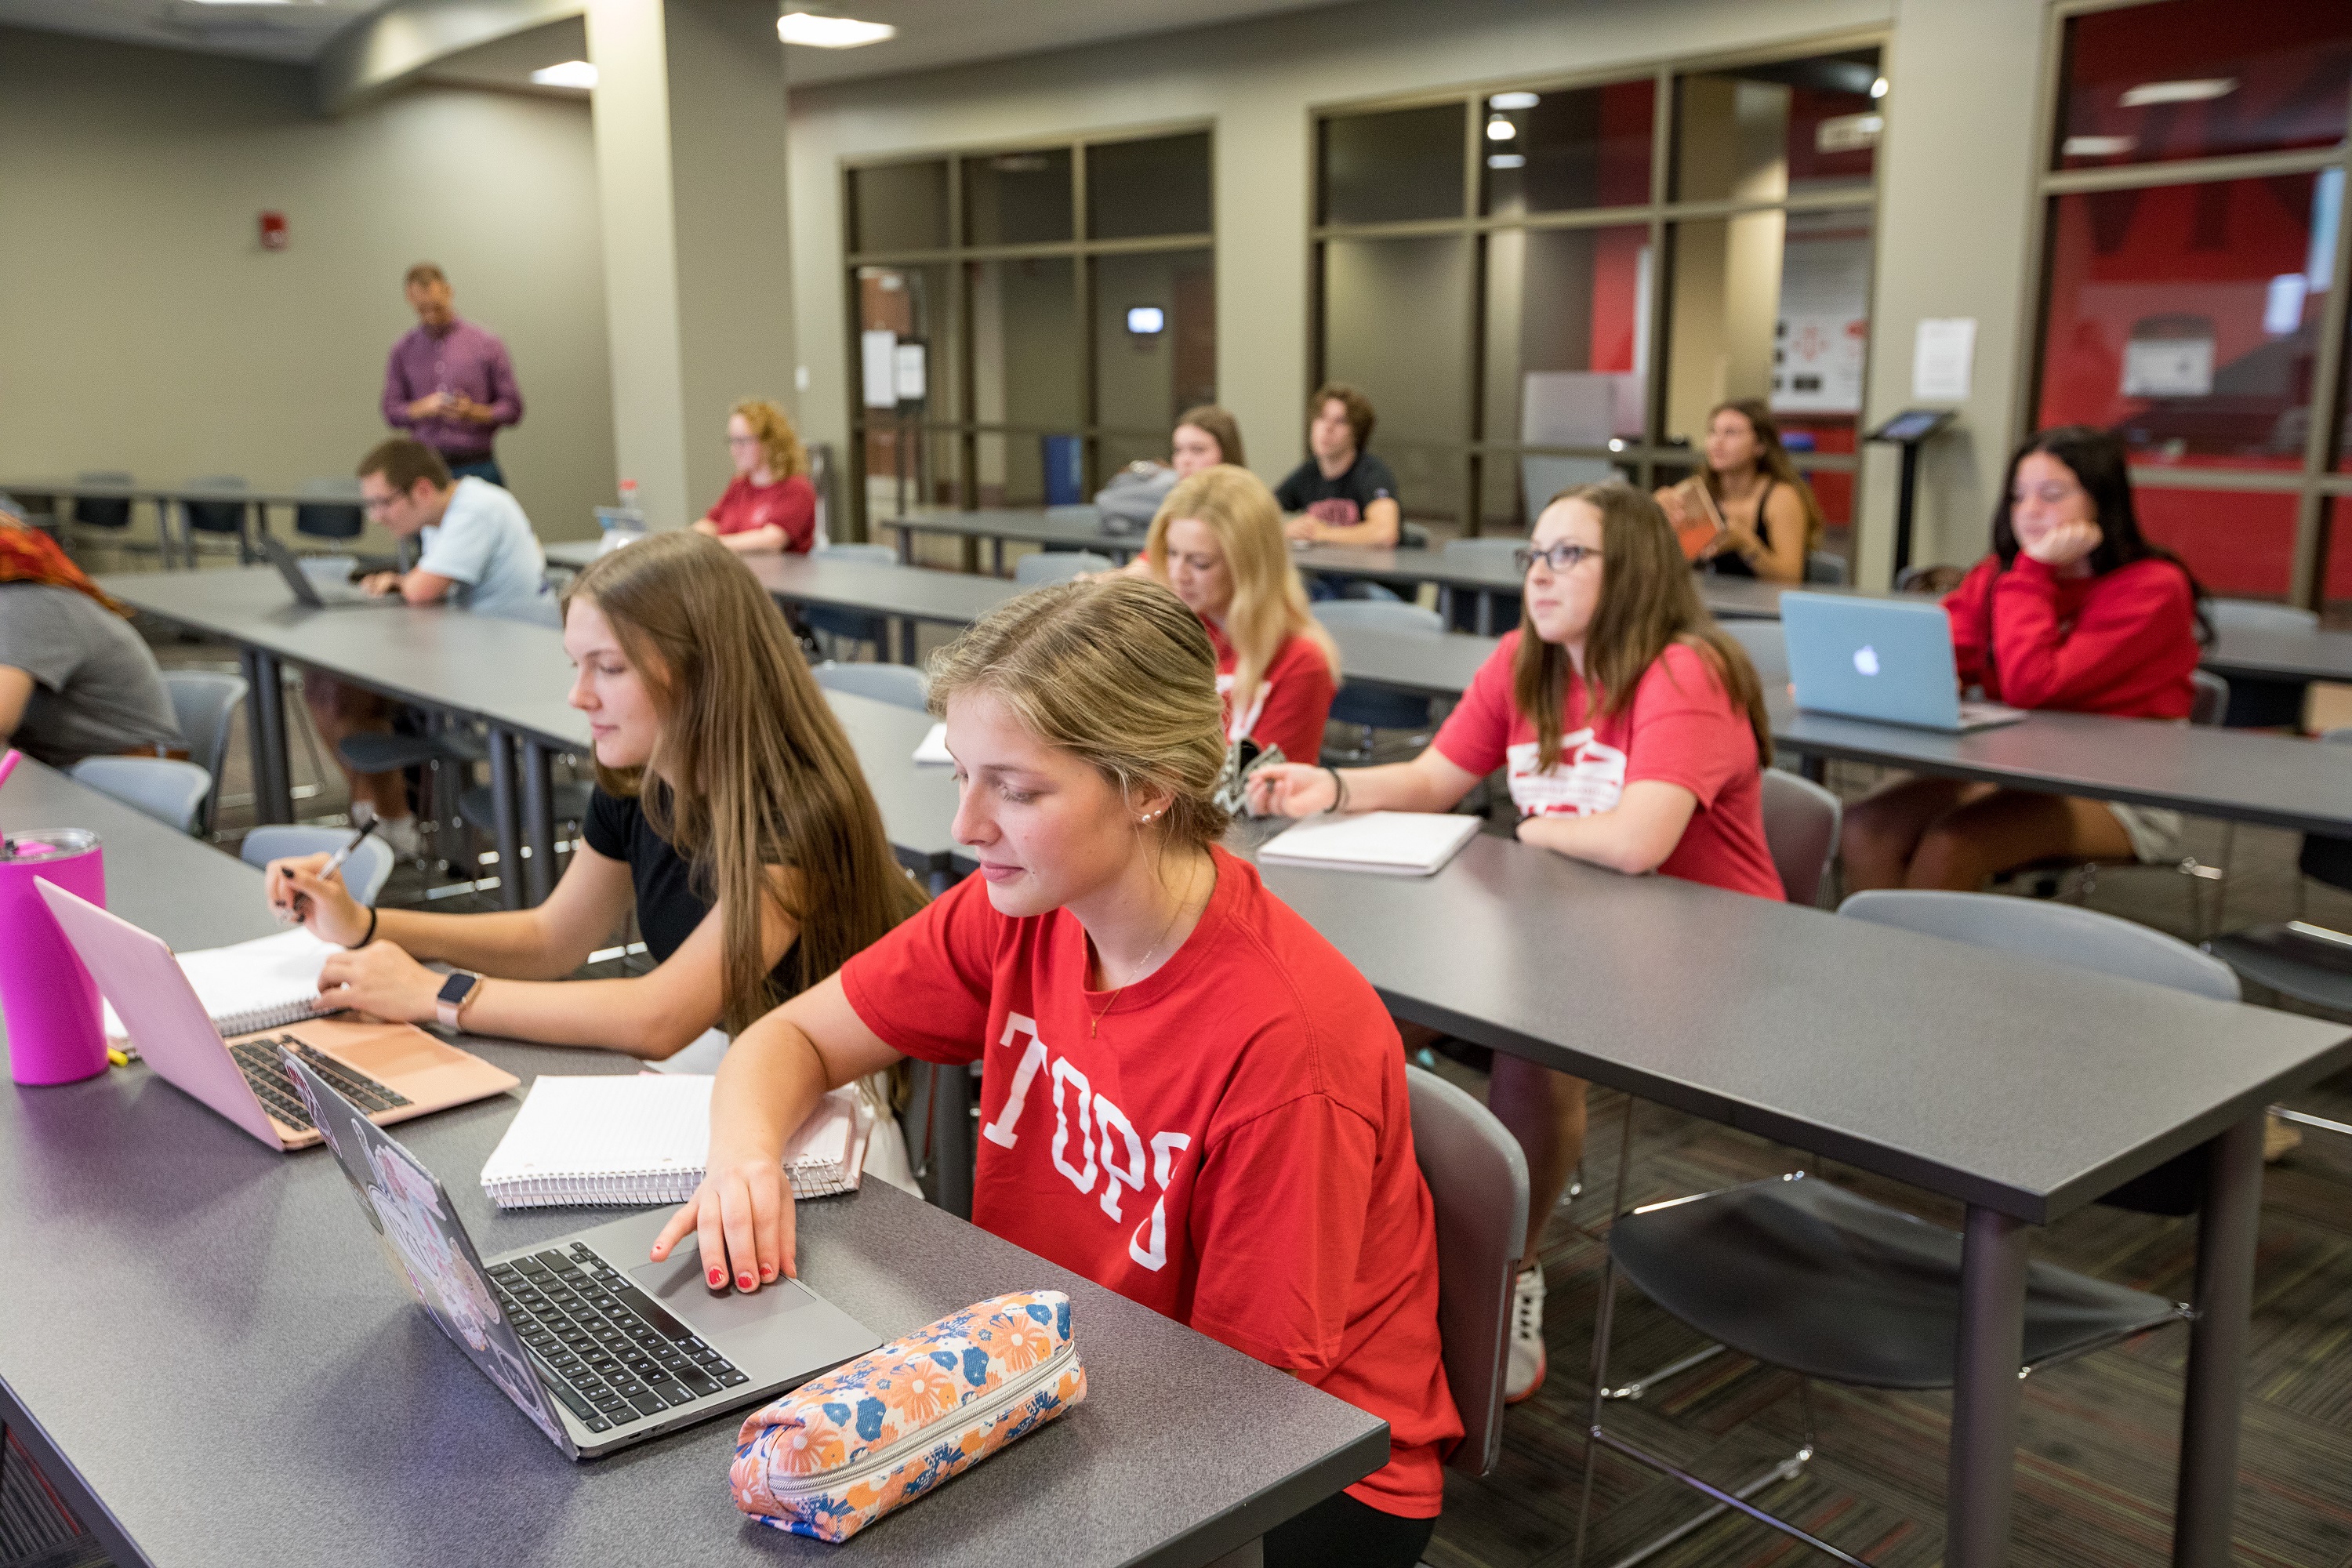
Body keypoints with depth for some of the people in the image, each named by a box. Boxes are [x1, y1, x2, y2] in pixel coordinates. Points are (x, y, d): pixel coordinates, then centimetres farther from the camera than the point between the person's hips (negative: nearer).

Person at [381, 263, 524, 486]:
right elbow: (392, 413, 10)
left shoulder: (486, 344, 3)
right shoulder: (403, 350, 10)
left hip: (476, 468, -2)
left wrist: (473, 412, -15)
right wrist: (424, 408, -11)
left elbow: (512, 409, 3)